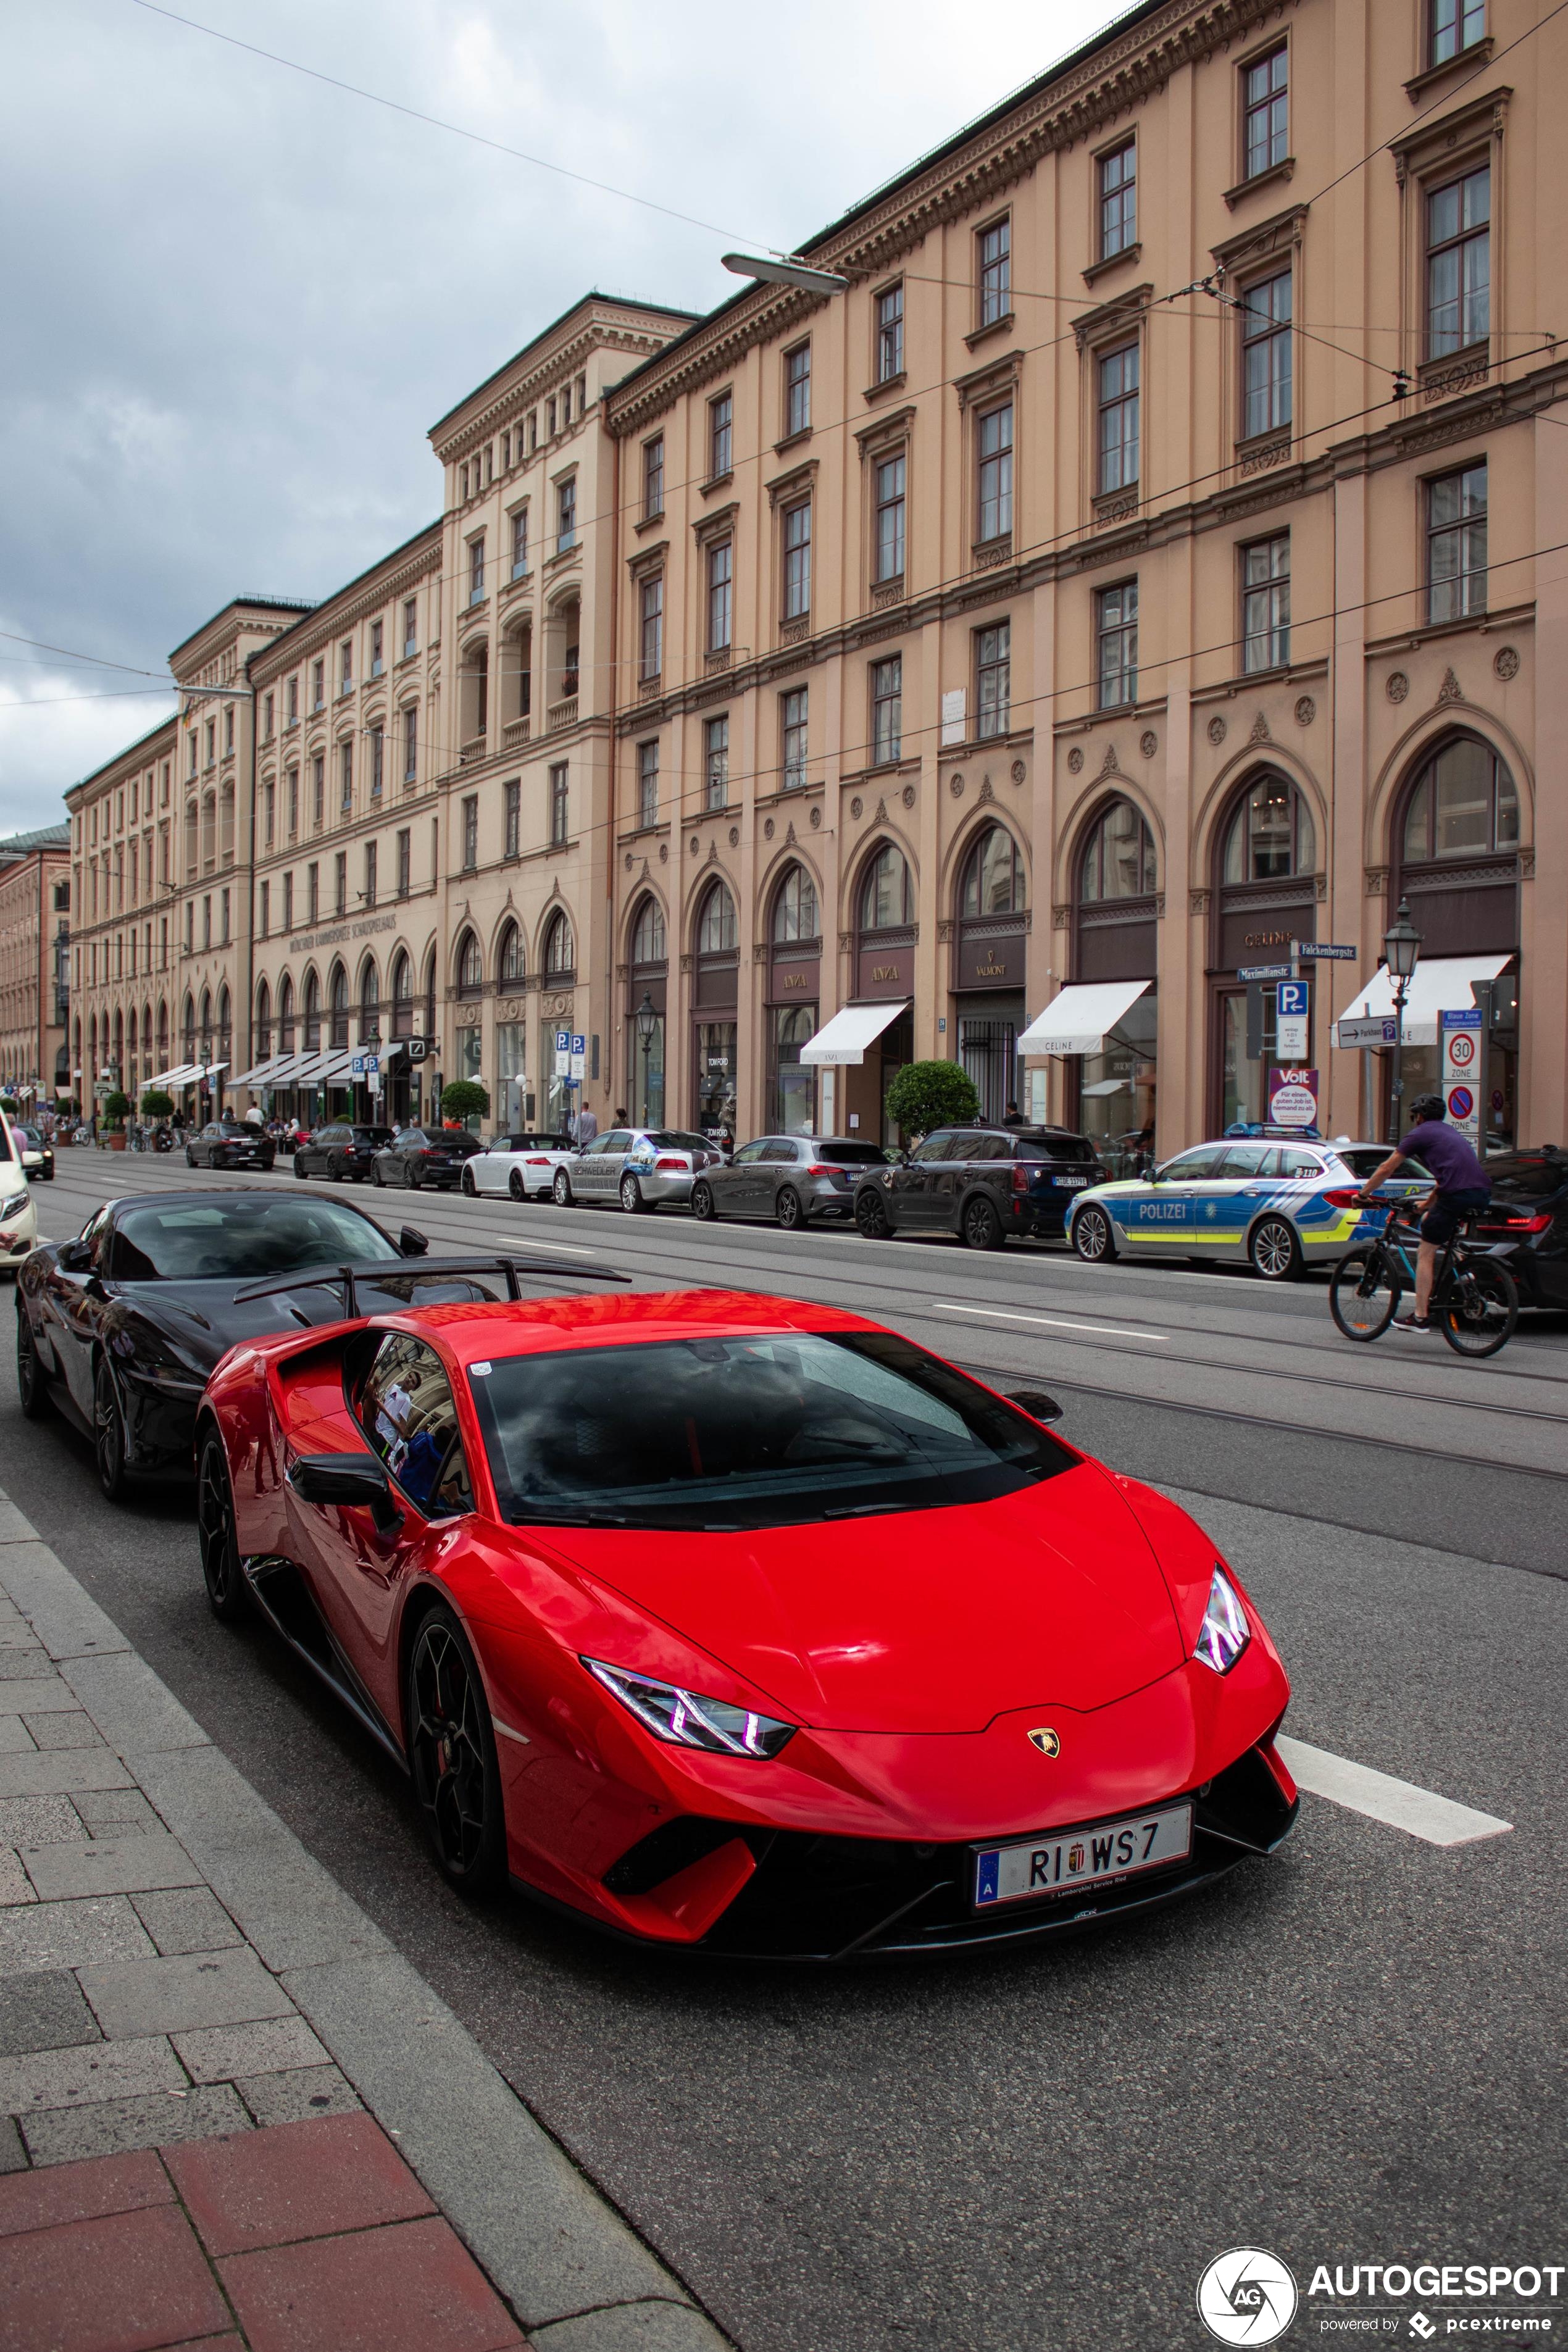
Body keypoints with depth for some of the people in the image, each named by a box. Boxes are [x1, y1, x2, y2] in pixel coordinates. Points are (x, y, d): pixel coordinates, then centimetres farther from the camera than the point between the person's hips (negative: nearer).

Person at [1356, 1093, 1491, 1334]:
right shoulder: (1449, 1133, 30)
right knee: (1427, 1221, 30)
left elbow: (1386, 1170, 12)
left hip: (1457, 1195, -8)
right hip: (1482, 1193, 8)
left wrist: (1362, 1194, 23)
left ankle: (1419, 1318, 1)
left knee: (1426, 1254, 3)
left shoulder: (1420, 1134, 8)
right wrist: (1429, 1203, 49)